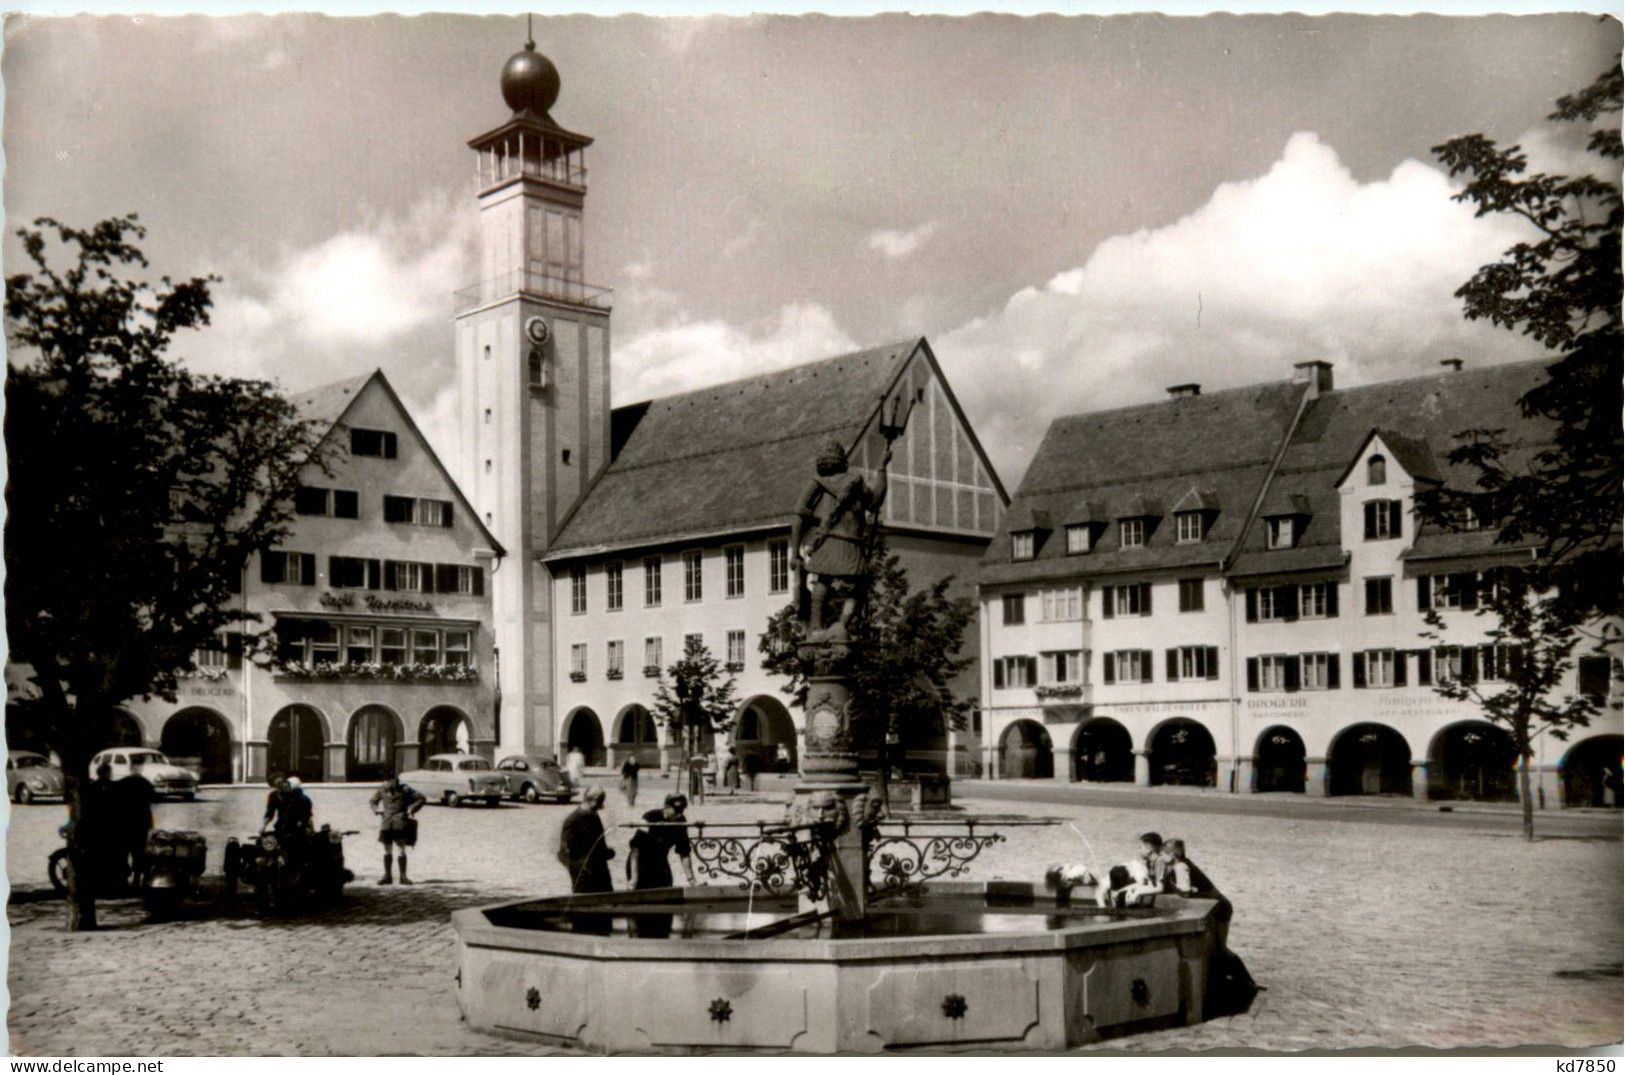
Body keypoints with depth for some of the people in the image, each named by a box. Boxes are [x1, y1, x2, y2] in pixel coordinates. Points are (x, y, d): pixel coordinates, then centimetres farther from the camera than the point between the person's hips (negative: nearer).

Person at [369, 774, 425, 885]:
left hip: (400, 825, -4)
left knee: (401, 850, -5)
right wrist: (377, 810, 4)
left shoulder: (404, 790, -7)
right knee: (387, 850, 8)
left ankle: (403, 876, 0)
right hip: (386, 824, 4)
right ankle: (387, 876, 17)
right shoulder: (382, 791, 4)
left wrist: (411, 810, -11)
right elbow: (372, 801, 23)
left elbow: (421, 798, -4)